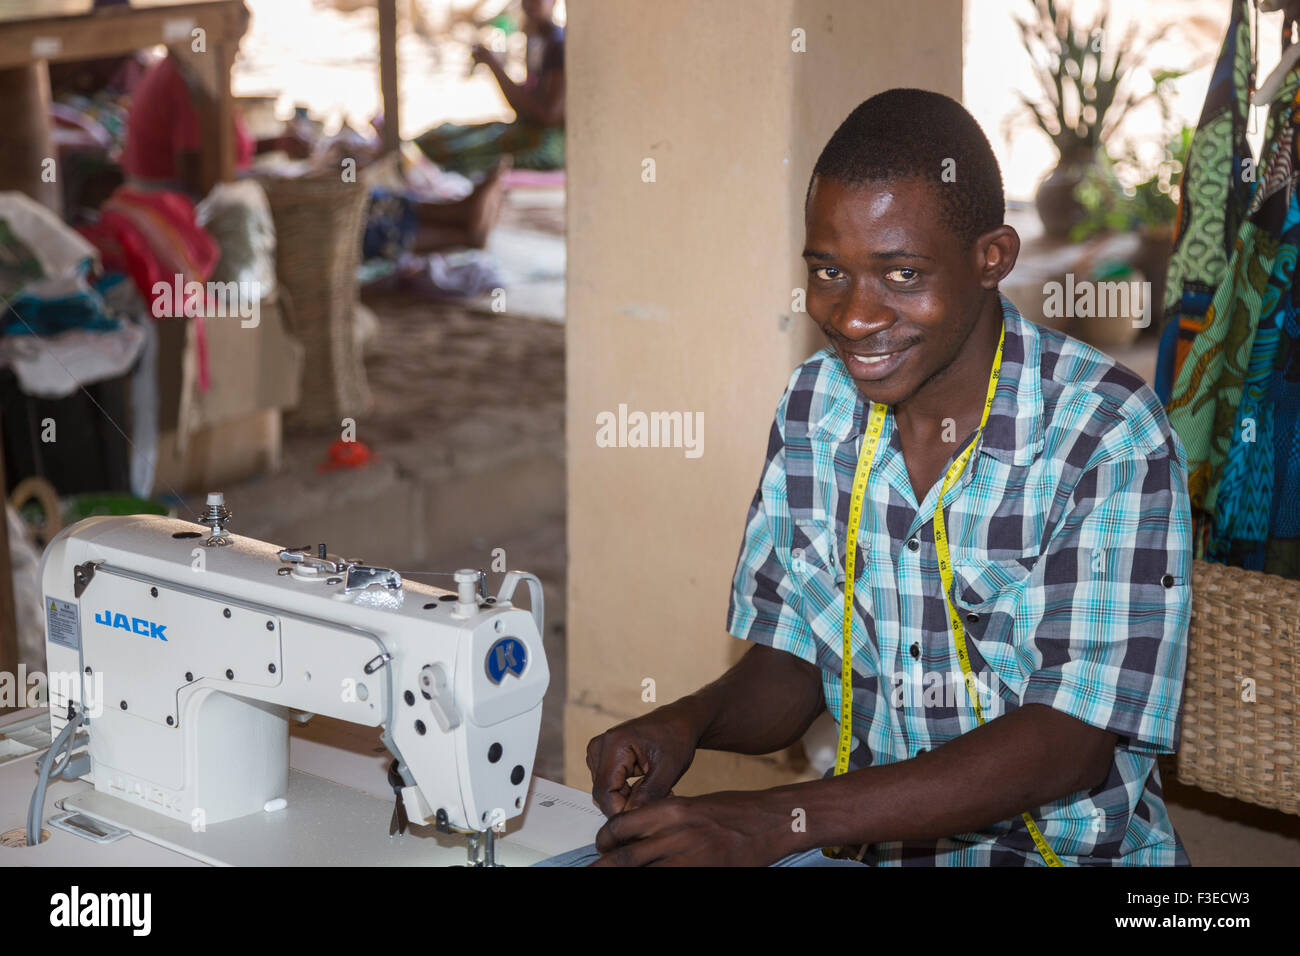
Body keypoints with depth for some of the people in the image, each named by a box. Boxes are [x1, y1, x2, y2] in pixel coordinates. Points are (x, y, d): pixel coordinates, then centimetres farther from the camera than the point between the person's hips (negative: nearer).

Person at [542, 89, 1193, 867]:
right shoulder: (814, 407, 1)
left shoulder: (1111, 438, -16)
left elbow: (1070, 743, -20)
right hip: (869, 845, 4)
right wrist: (686, 723, -16)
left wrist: (784, 819, -27)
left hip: (1068, 848, -4)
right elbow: (790, 667, 7)